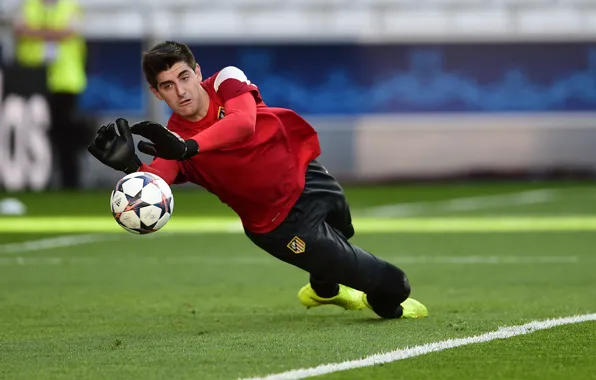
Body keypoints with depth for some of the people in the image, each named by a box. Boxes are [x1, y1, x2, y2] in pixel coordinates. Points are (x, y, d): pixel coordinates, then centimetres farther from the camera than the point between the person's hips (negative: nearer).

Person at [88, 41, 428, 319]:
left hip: (308, 176, 3)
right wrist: (131, 167, -62)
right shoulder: (172, 138, -21)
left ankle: (323, 288, 66)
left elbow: (243, 123, -40)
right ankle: (391, 303, 33)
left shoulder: (227, 81, -18)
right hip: (281, 223, -3)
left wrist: (189, 147, -55)